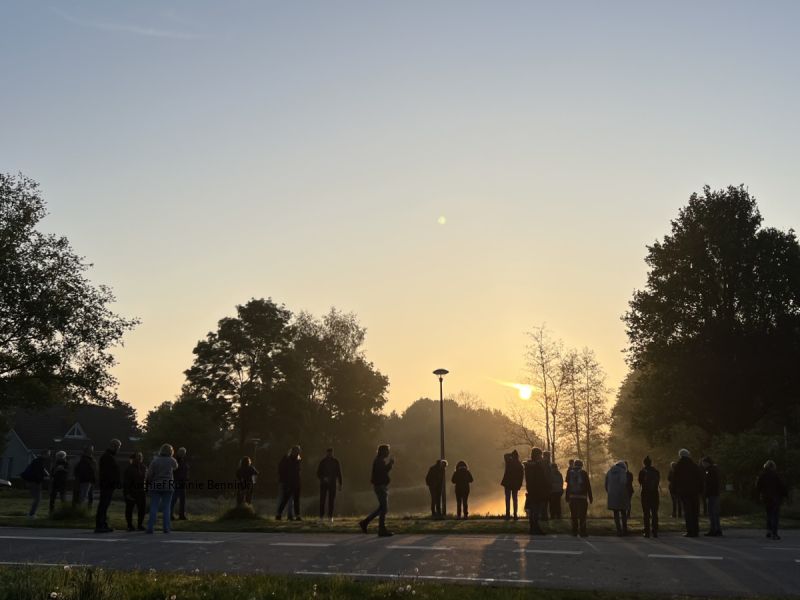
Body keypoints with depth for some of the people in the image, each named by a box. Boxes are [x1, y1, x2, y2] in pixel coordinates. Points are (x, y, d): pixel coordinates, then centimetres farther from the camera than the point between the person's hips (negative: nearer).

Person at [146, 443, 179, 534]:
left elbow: (149, 475, -6)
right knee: (166, 507, 7)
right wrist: (171, 456, 24)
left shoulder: (155, 461, -4)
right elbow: (176, 466, 23)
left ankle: (150, 527, -3)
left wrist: (150, 482, 10)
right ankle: (166, 528, 5)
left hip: (155, 487, 0)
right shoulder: (171, 460, -1)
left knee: (154, 507, 2)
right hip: (168, 486, 0)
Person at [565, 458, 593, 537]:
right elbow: (588, 486, -4)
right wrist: (590, 498, 1)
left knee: (574, 515, 10)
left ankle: (574, 531, 12)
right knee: (582, 515, 1)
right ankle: (582, 532, -2)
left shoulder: (570, 473, 3)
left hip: (572, 497, 3)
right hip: (582, 497, -3)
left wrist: (567, 498, 11)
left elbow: (568, 486, 6)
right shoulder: (584, 473, -5)